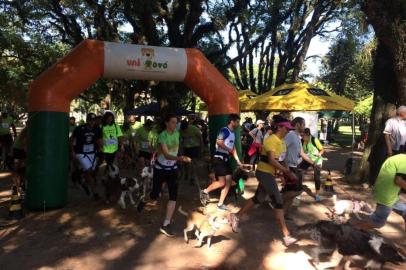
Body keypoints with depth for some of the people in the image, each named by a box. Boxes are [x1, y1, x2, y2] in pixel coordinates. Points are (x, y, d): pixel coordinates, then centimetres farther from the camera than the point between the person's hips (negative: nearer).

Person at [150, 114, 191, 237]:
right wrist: (180, 158, -49)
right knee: (154, 196, 8)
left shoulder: (177, 133, -2)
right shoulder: (162, 136, -22)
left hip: (172, 168, 4)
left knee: (173, 196, -7)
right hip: (160, 168, -4)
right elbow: (166, 155, -34)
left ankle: (166, 225, 2)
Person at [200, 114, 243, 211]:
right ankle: (205, 191, 11)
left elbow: (233, 147, 22)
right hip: (219, 158, -9)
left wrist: (238, 161, 16)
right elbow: (219, 142, -28)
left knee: (228, 182, 6)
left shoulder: (233, 133, 16)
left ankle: (220, 204, 14)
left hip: (226, 159, 9)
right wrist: (229, 150, -17)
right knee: (222, 182, -11)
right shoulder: (225, 130, -12)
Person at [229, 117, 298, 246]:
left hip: (270, 174, 10)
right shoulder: (271, 140, -20)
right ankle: (286, 236, -2)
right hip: (264, 173, -10)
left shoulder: (282, 142, 9)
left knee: (258, 198, 18)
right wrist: (287, 172, -25)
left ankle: (236, 216, 31)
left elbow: (283, 160, 11)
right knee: (278, 202, -8)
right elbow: (272, 160, -28)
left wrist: (288, 172, -3)